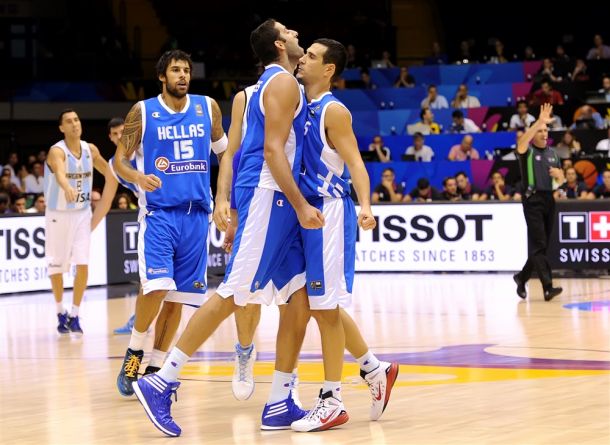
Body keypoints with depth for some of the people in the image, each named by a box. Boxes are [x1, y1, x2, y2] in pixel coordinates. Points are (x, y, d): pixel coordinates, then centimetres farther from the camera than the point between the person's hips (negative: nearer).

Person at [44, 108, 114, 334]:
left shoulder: (91, 150, -2)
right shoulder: (57, 151, -20)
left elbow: (109, 171, 16)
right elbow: (60, 172, -43)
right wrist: (67, 188, -64)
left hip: (83, 214, 4)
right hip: (58, 214, -3)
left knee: (83, 265, -7)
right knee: (56, 267, 5)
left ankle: (74, 315, 4)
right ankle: (60, 312, 26)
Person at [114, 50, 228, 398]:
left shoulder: (207, 107, 8)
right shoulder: (143, 112, 0)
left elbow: (224, 151, 19)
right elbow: (120, 161, 1)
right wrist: (138, 177, -20)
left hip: (197, 213, 3)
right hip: (159, 212, -3)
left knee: (178, 295, 4)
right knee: (156, 286, -20)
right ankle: (134, 354, 1)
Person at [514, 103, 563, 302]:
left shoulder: (553, 153, 16)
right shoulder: (527, 151, -2)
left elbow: (561, 180, 21)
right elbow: (522, 141, -27)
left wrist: (558, 173, -4)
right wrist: (540, 121, -35)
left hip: (549, 200, 6)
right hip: (533, 200, -6)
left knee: (542, 246, 10)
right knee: (538, 245, -12)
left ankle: (522, 277, 29)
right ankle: (548, 287, -20)